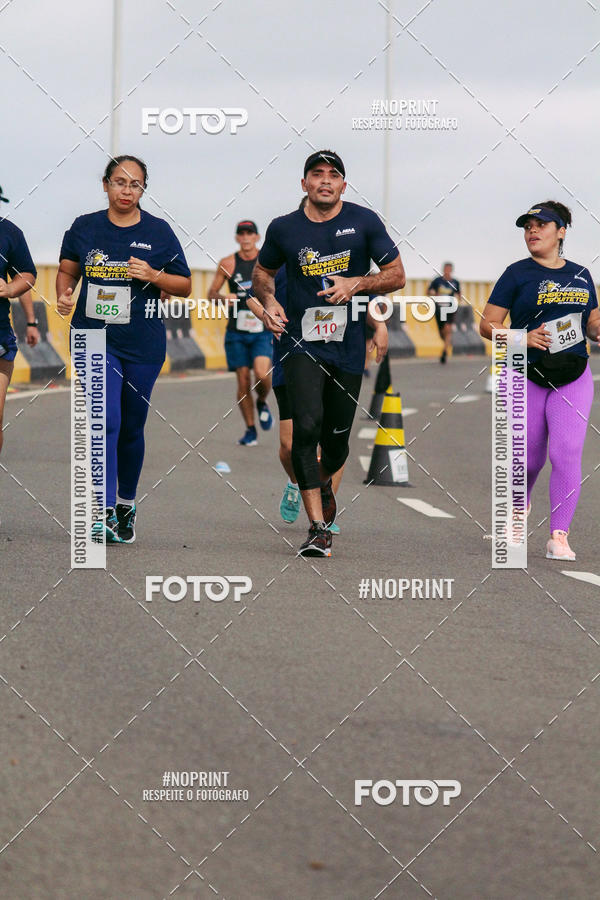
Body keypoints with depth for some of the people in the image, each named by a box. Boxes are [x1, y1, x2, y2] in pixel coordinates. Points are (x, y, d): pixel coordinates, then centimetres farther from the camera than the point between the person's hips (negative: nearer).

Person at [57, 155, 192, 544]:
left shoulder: (159, 232, 2)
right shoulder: (84, 228, 4)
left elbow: (185, 286, 5)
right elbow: (67, 271, 17)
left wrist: (153, 275, -12)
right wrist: (64, 294, -3)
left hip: (143, 343, 1)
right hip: (94, 339, -1)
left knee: (131, 427, 10)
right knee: (105, 421, -14)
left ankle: (127, 504, 30)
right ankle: (105, 512, -16)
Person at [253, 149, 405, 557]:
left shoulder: (364, 222, 1)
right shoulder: (284, 229, 3)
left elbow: (397, 275, 4)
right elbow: (262, 273, 20)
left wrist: (357, 284, -14)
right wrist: (269, 301, -2)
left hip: (349, 344, 1)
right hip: (302, 342, -1)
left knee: (337, 440, 8)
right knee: (307, 427, -19)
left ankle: (323, 482, 45)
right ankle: (319, 528, -16)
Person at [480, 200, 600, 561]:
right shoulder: (518, 274, -2)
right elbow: (487, 324, -4)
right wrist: (522, 338, -20)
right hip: (527, 378, -2)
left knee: (567, 453, -12)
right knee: (530, 458, 6)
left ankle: (559, 537, -7)